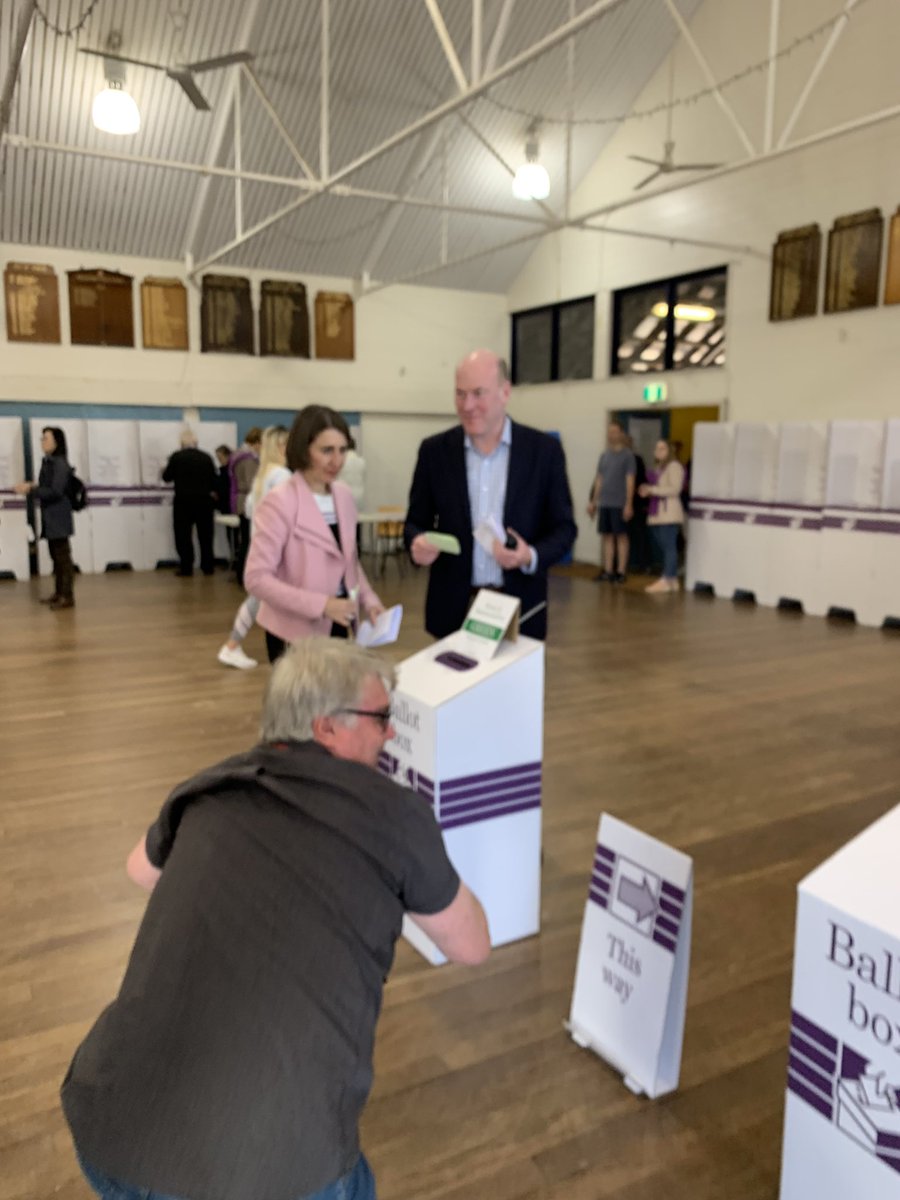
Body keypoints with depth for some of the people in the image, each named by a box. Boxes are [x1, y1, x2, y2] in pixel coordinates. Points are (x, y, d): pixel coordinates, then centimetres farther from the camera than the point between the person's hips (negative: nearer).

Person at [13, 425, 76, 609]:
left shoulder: (60, 463, -13)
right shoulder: (48, 462, 13)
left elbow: (55, 491, -18)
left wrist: (30, 490, -18)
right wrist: (32, 487, 3)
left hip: (59, 517, -9)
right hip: (50, 517, 9)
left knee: (63, 556, -5)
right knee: (56, 556, 13)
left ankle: (68, 597, -1)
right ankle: (59, 593, 21)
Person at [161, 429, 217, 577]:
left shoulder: (177, 457, -9)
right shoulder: (206, 457, -1)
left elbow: (166, 478, -1)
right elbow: (214, 480, 5)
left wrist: (167, 469, 21)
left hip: (183, 501, -3)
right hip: (204, 500, 3)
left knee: (183, 535, 4)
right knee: (205, 535, 11)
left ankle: (186, 567, 3)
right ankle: (208, 566, 15)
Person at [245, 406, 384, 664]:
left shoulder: (344, 495, 4)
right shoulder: (280, 502, -16)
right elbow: (256, 578, -19)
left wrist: (368, 599, -1)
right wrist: (321, 604, -25)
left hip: (336, 624, 6)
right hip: (296, 631, -6)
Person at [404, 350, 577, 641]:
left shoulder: (544, 450, -3)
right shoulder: (435, 450, 0)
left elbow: (563, 527, 1)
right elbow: (416, 521, 6)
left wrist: (531, 556, -19)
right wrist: (418, 543, -17)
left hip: (519, 609, 0)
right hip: (453, 608, 1)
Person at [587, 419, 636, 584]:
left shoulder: (627, 455, -3)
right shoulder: (604, 455, 13)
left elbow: (630, 481, -7)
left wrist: (629, 504, -12)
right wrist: (593, 501, 14)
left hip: (620, 504, -5)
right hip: (604, 503, 6)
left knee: (621, 536, 1)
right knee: (607, 536, 8)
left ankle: (620, 572, 5)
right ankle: (608, 571, 13)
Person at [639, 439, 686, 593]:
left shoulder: (674, 466, -5)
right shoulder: (658, 467, 23)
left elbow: (674, 489, -14)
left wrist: (652, 490, -14)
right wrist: (647, 490, 7)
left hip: (669, 513, -9)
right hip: (658, 513, 9)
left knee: (669, 547, -10)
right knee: (664, 548, 6)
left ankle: (666, 580, -12)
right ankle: (672, 580, 9)